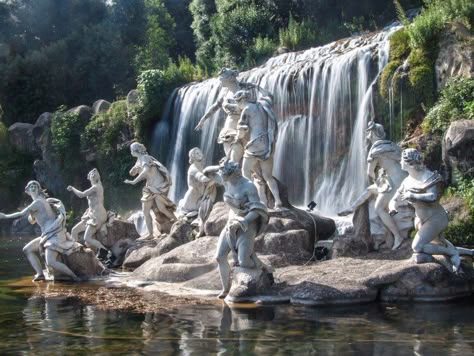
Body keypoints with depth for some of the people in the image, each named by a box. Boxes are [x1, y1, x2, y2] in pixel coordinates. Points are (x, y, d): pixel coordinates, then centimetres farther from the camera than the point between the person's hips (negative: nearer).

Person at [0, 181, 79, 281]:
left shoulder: (38, 202, -8)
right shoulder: (44, 202, 22)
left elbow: (21, 214, -12)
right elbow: (31, 220, 28)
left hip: (54, 234, -10)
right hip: (49, 235, 10)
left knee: (50, 262, -23)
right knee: (27, 249, 11)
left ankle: (75, 277, -18)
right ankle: (40, 274, -2)